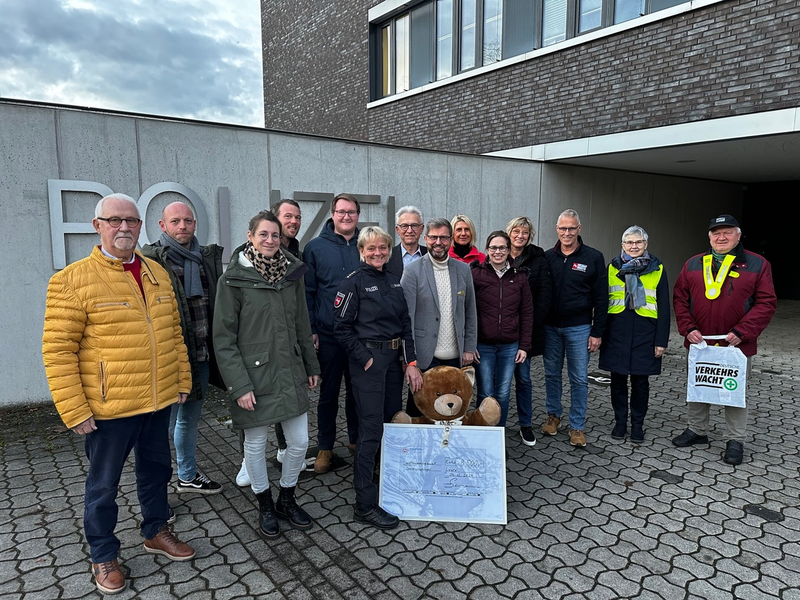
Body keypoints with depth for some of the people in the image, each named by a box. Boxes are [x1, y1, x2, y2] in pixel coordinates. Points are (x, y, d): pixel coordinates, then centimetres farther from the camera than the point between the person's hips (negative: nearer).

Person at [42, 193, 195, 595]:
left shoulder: (158, 274, 7)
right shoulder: (72, 280, -11)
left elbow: (174, 333, 12)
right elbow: (57, 350, -13)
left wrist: (182, 380, 10)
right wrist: (74, 411, -14)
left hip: (159, 401, 5)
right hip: (108, 409, -5)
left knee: (156, 469, 21)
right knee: (103, 485, 12)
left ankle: (156, 532, 42)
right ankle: (103, 557, 33)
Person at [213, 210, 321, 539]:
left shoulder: (292, 273, 5)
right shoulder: (234, 279, -9)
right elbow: (224, 339, -10)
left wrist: (311, 365, 14)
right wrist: (239, 385, -14)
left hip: (291, 373, 4)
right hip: (255, 376, -4)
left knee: (299, 442, 9)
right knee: (255, 444, 11)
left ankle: (287, 499, 34)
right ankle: (265, 506, 34)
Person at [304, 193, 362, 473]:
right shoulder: (315, 247, -1)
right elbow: (307, 292, 0)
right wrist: (310, 329, -5)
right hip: (329, 335, -2)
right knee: (329, 393, 9)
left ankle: (356, 439, 32)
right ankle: (325, 447, 24)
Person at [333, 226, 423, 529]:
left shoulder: (394, 281, 11)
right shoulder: (354, 282, -8)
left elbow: (405, 323, 11)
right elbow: (342, 326, -9)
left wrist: (411, 362, 4)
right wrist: (365, 358, -13)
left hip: (394, 358, 7)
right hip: (368, 360, -7)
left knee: (393, 422, 15)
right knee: (371, 430, -6)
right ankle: (365, 503, 5)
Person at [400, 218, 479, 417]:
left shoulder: (463, 270, 8)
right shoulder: (413, 271, -5)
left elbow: (470, 313, 12)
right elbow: (406, 316, -8)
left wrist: (469, 348, 8)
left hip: (456, 358, 4)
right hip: (423, 358, -3)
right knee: (418, 413, 5)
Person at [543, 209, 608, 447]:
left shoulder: (593, 257, -3)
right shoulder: (548, 257, 3)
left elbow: (601, 298, -2)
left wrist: (597, 332, -6)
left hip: (578, 327, -2)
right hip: (550, 327, 2)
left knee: (579, 379, 4)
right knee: (552, 374, 13)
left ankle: (577, 426, 16)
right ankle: (553, 415, 31)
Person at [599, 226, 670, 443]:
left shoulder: (657, 269, 3)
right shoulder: (613, 267, 6)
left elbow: (663, 307, 1)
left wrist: (661, 340, -4)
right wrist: (599, 333, 3)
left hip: (644, 332, -1)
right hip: (616, 331, 1)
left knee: (640, 380, 7)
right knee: (618, 378, 8)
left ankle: (637, 423, 22)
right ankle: (620, 421, 22)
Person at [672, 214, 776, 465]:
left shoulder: (758, 264, -2)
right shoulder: (693, 264, 5)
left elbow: (766, 303, -7)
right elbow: (680, 298, 5)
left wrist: (741, 332, -16)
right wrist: (688, 329, -7)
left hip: (736, 345, -3)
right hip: (698, 342, 3)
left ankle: (735, 441, 22)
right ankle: (697, 430, 31)